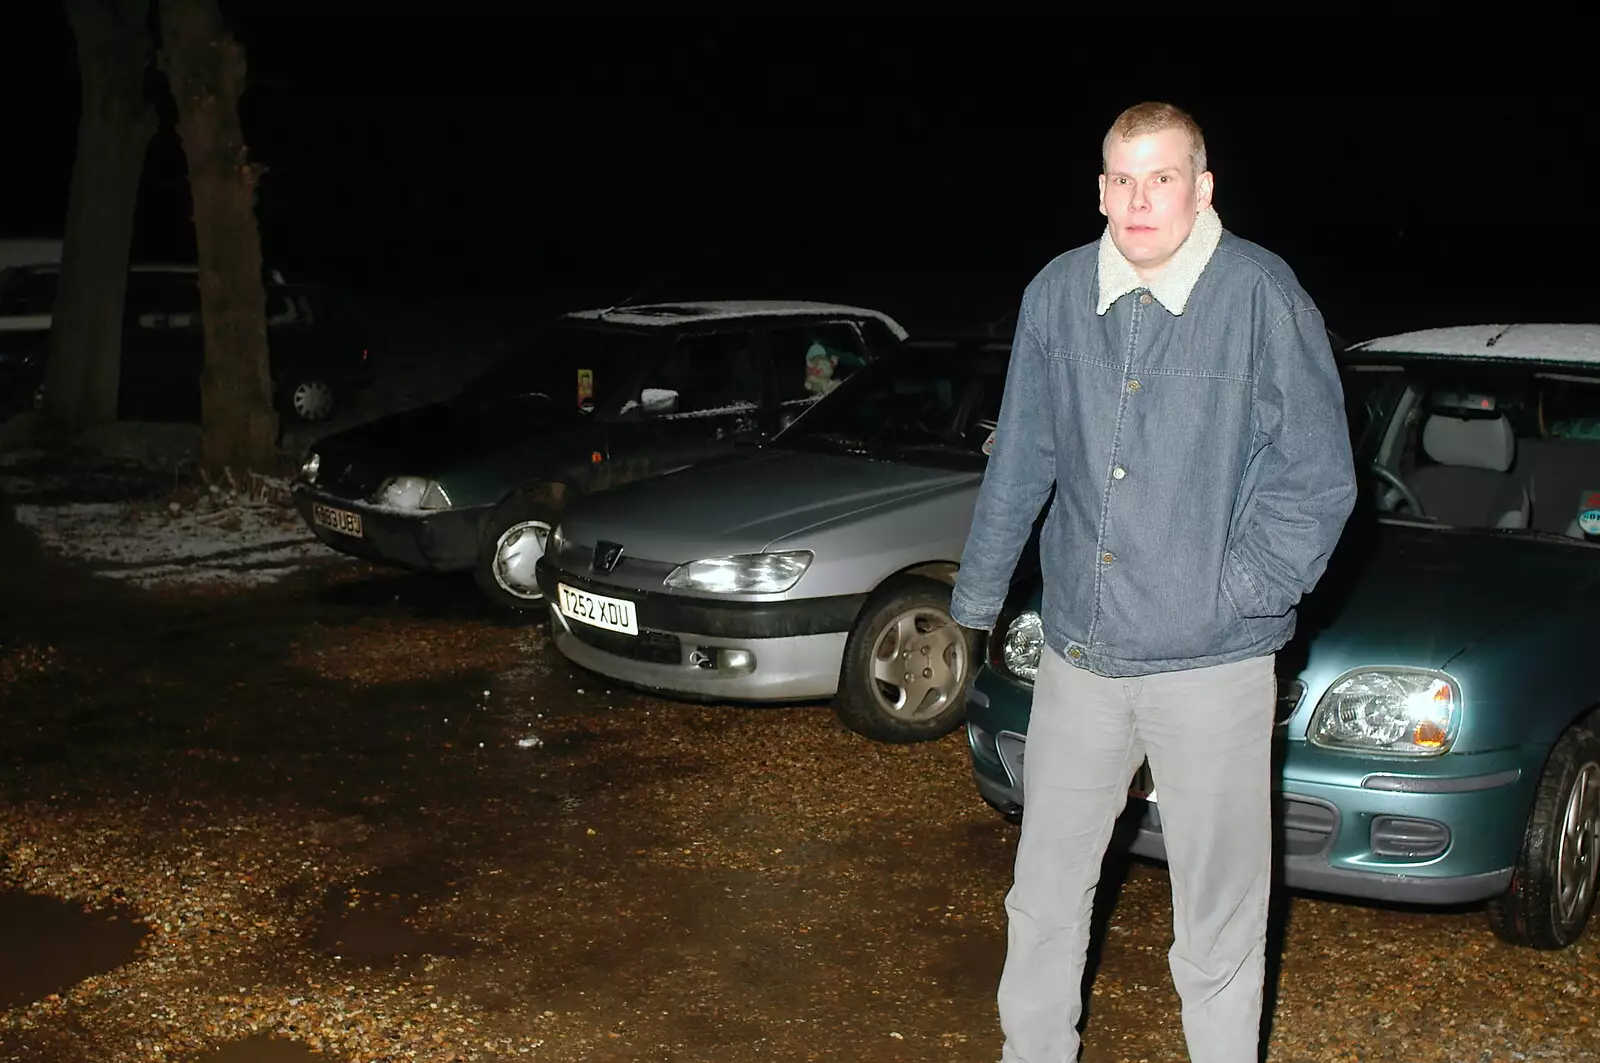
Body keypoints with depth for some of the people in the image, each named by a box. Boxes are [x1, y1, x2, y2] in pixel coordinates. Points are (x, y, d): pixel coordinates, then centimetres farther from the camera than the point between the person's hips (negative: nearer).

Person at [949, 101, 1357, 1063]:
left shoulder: (1263, 296, -9)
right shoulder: (1058, 296, 3)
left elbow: (1320, 479, -5)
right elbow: (1020, 462, 13)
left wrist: (1237, 592, -11)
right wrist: (978, 592, 17)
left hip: (1212, 665, -4)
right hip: (1079, 651, 4)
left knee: (1219, 921, 7)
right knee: (1044, 895, 16)